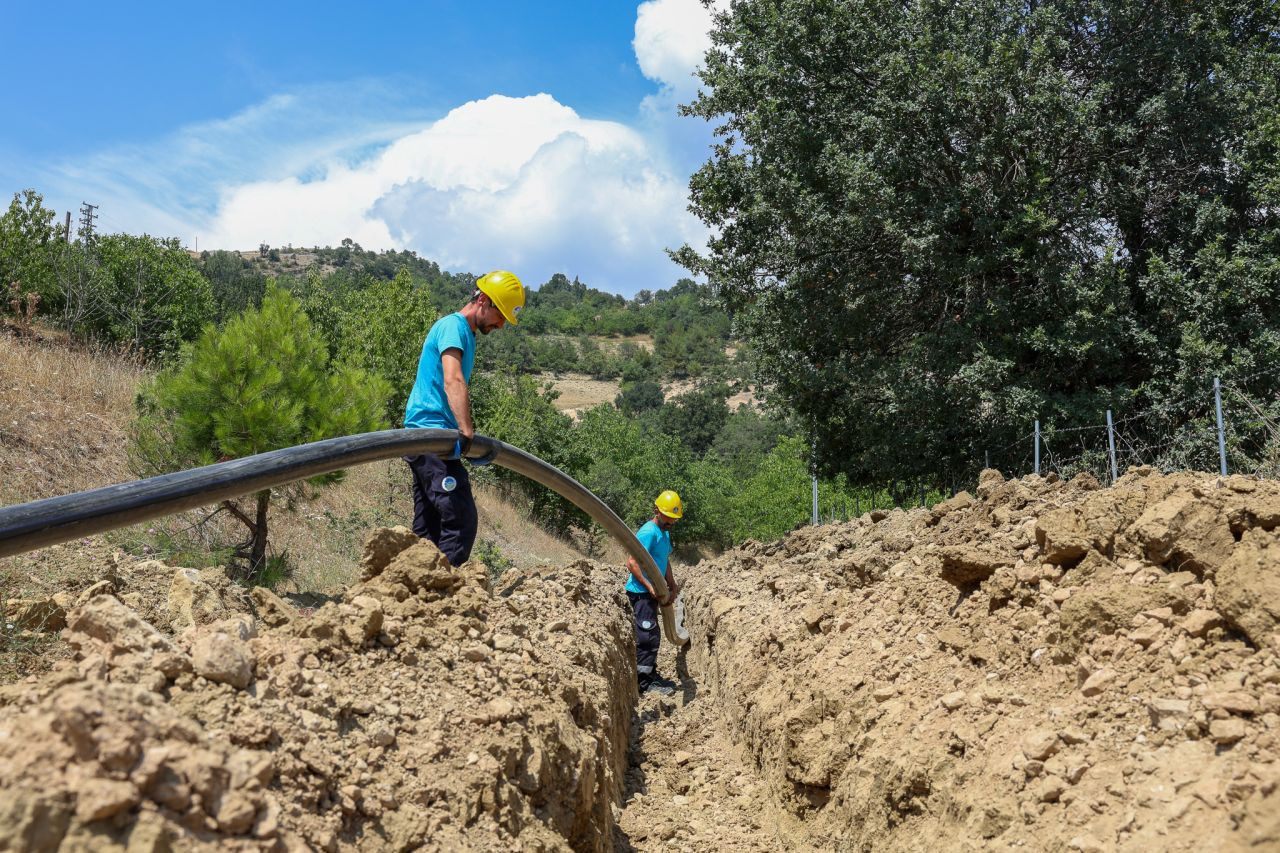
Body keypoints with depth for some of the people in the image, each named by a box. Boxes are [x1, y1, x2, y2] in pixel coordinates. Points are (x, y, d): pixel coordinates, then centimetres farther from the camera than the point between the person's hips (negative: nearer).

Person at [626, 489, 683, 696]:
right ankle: (644, 681, -4)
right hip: (641, 592, -10)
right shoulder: (648, 533, -17)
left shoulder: (664, 533, 14)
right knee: (649, 636, -9)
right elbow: (632, 562, -22)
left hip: (651, 592, 10)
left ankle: (651, 674, 28)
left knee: (652, 635, 17)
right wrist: (649, 586, -25)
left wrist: (672, 586, 16)